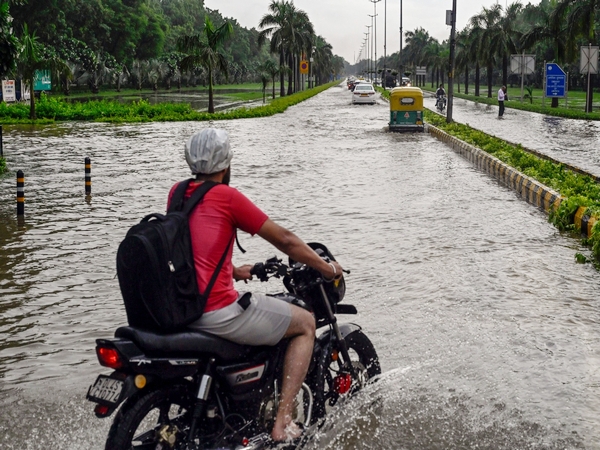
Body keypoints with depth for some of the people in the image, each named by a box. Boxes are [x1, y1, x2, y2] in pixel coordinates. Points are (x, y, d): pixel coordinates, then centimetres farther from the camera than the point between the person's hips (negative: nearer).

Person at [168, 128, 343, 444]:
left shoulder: (176, 193, 11)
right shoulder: (227, 196, -9)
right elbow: (284, 240, -3)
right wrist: (327, 269, 9)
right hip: (218, 311, -8)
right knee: (306, 324, 9)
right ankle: (283, 422, 1)